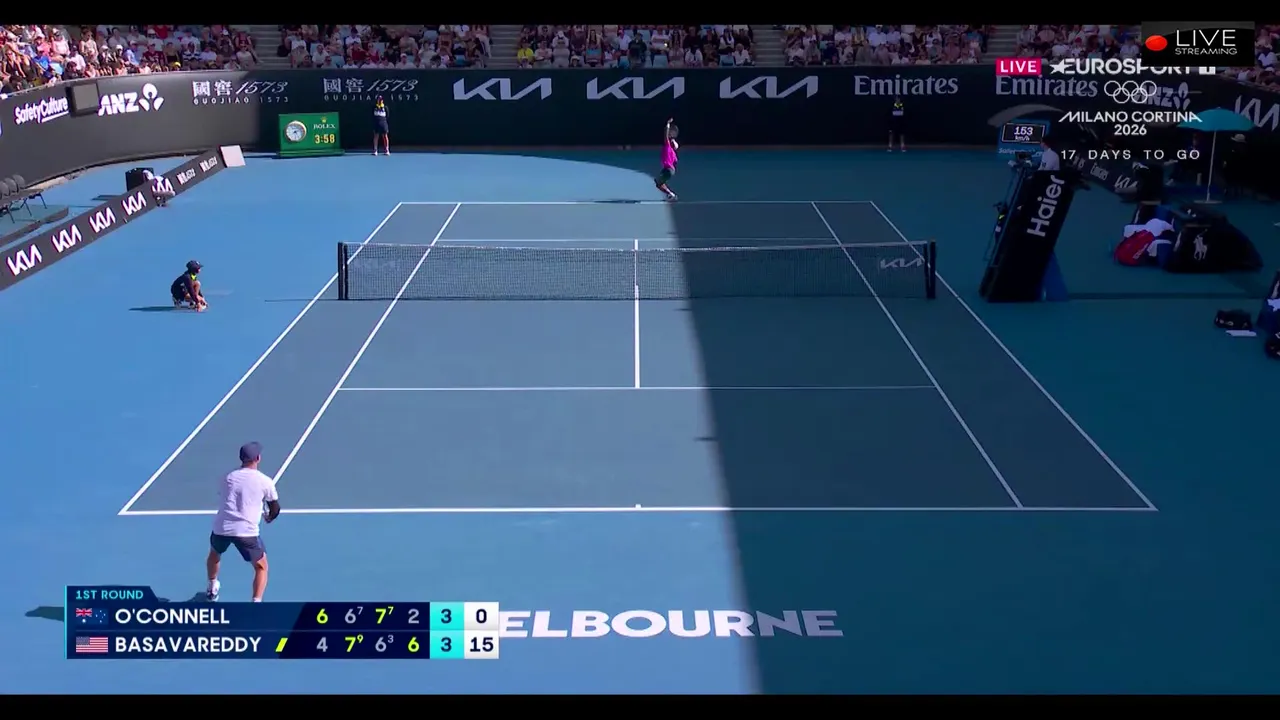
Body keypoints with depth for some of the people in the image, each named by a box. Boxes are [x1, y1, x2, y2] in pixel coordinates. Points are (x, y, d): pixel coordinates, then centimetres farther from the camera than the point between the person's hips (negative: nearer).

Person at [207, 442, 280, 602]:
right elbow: (275, 508, 15)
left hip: (221, 527, 4)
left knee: (214, 554, 36)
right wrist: (269, 517, 38)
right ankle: (256, 602, -4)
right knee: (261, 567, 13)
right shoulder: (265, 481, 1)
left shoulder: (228, 477, 11)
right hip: (246, 531, -4)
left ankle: (212, 589, 54)